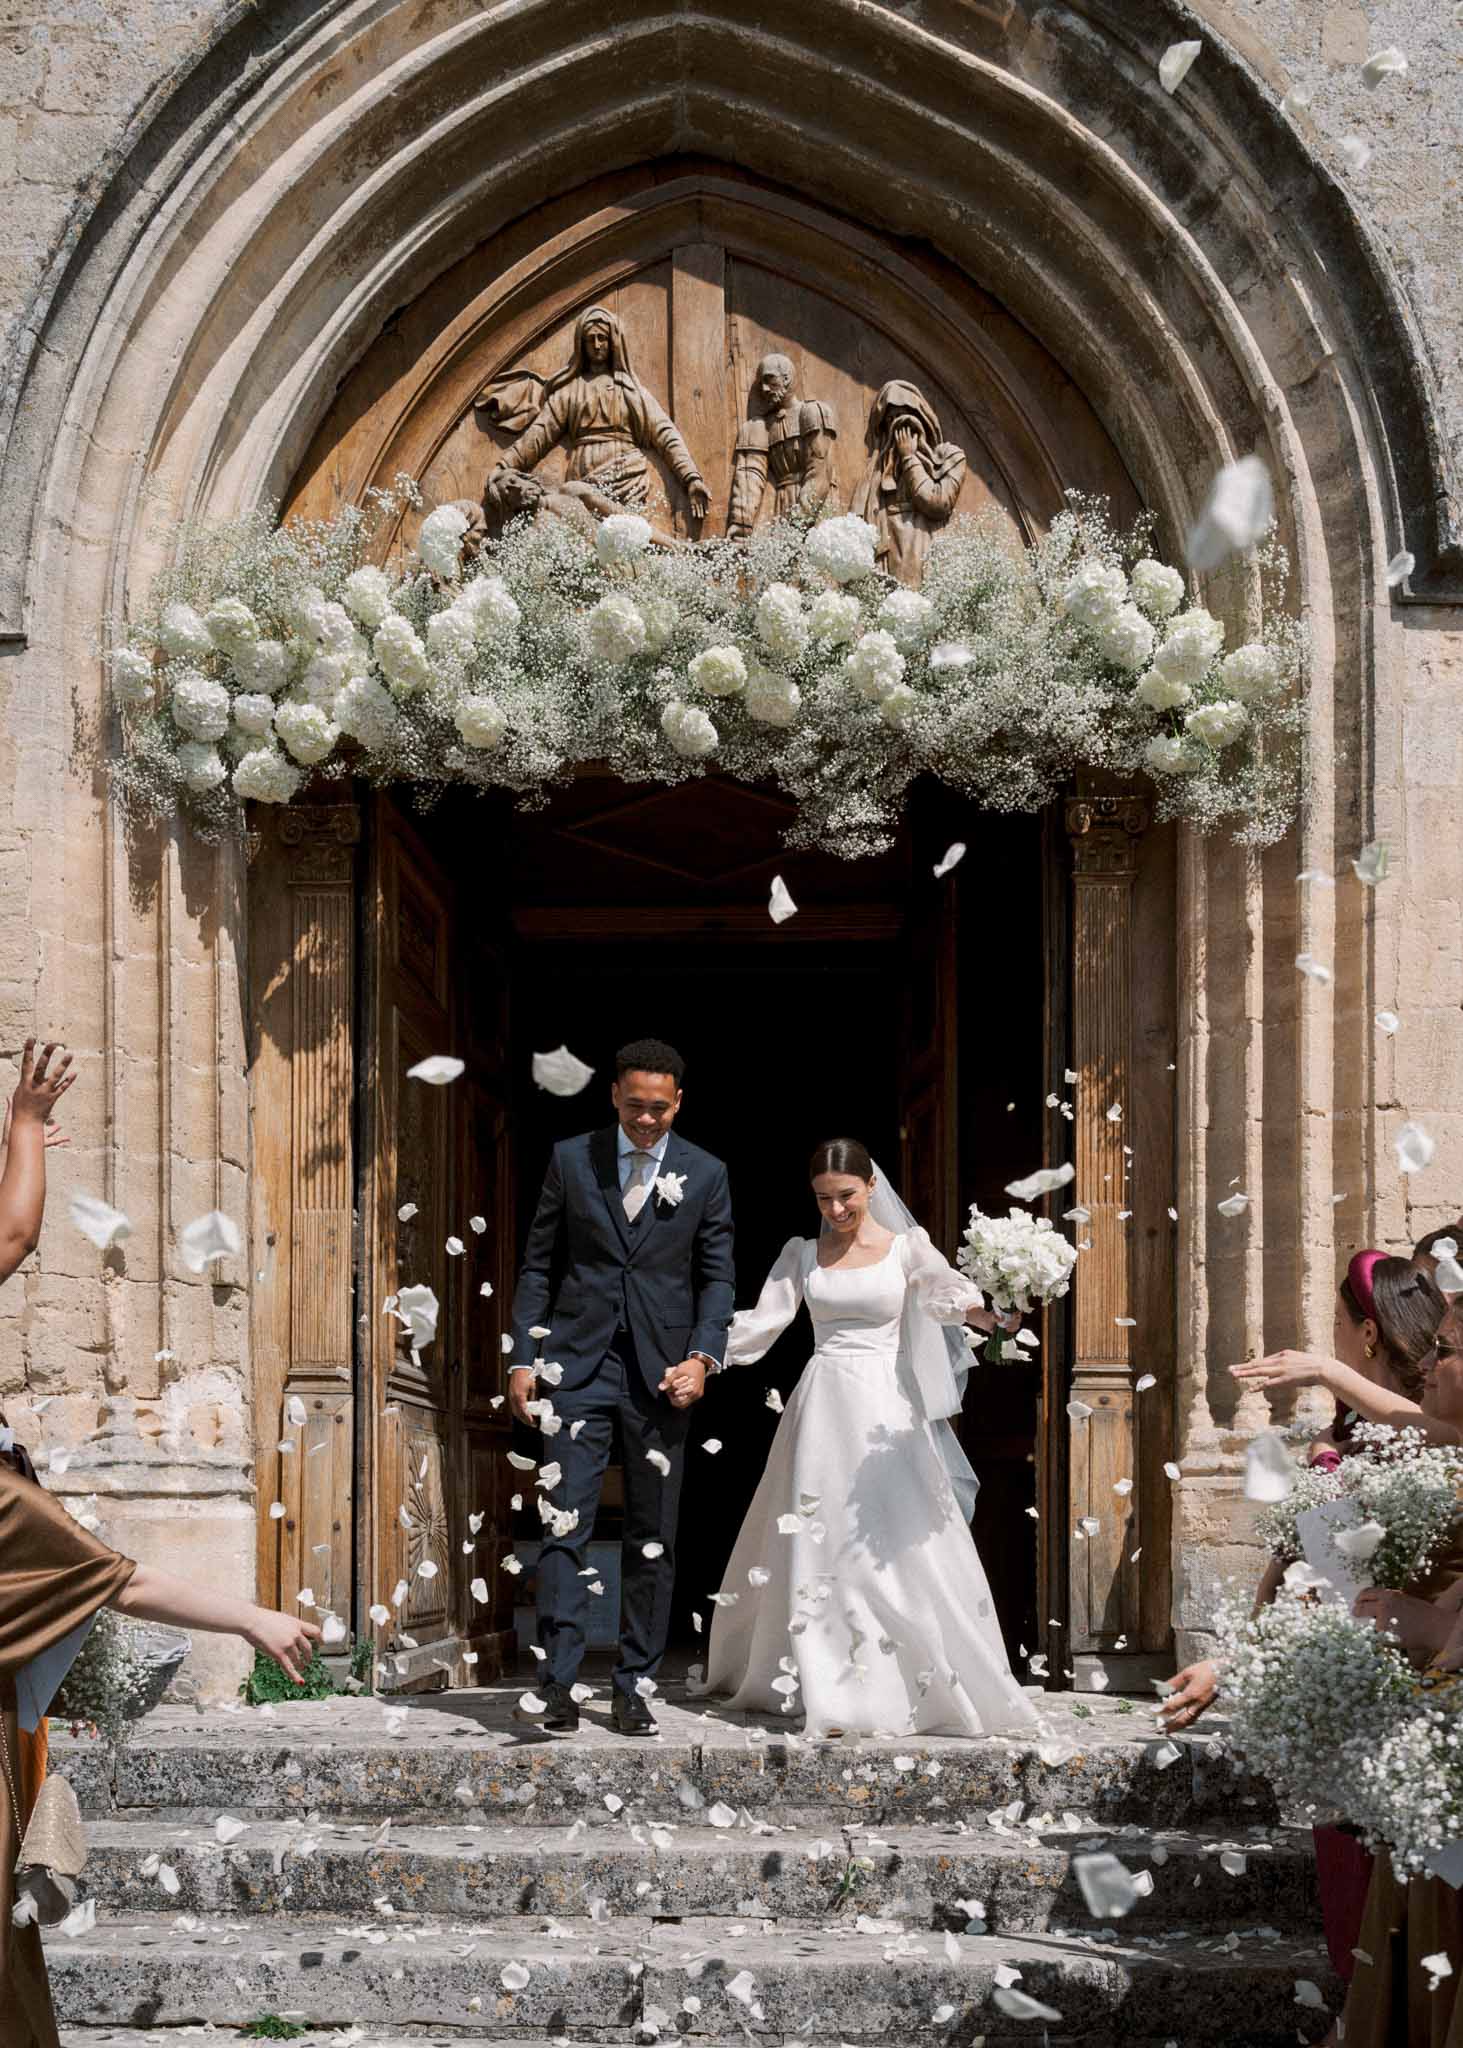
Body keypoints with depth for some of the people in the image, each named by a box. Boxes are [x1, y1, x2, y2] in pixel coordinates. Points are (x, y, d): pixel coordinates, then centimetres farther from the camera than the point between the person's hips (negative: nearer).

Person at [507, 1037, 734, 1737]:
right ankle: (559, 1685, -9)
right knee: (564, 1524, -10)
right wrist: (523, 1358, 1)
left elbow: (718, 1279, 6)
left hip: (661, 1373, 1)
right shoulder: (571, 1159, 5)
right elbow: (538, 1264, 8)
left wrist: (702, 1357, -9)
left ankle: (633, 1688, 13)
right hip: (579, 1364, -1)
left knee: (653, 1539, 5)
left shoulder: (705, 1174, 5)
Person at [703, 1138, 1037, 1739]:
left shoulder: (905, 1247, 4)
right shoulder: (801, 1254, 11)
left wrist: (984, 1313, -37)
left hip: (886, 1408, -2)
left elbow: (942, 1291, -15)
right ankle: (825, 1686, 6)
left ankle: (928, 1688, 1)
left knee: (901, 1547, -8)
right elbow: (761, 1323, 5)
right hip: (822, 1404, 2)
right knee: (816, 1548, -1)